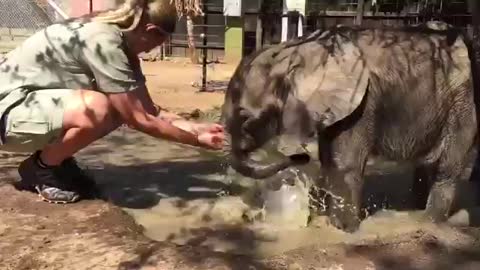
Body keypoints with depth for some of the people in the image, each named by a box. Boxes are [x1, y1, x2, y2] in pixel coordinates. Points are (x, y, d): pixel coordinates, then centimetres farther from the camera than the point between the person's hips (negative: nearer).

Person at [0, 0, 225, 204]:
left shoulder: (119, 37, 2)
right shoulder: (103, 41, -26)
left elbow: (148, 109, 5)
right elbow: (139, 120, -23)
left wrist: (195, 127, -1)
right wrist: (196, 140, -14)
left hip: (34, 102, 9)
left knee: (125, 107, -5)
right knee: (97, 109, -33)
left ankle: (54, 159, 10)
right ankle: (41, 168, -5)